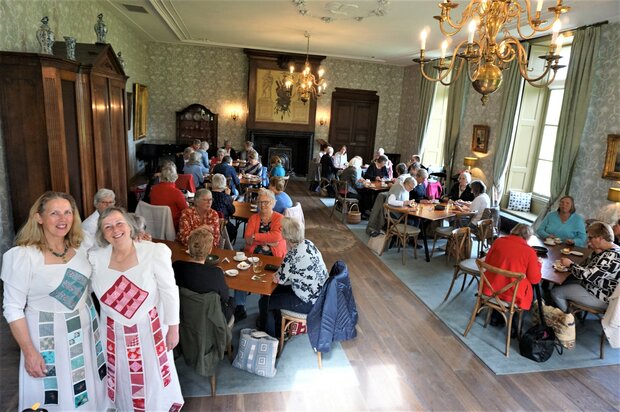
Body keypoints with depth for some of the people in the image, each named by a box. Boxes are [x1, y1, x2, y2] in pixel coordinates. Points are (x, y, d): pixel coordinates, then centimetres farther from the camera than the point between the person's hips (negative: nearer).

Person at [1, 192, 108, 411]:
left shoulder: (80, 247, -2)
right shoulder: (23, 256, -20)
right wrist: (29, 352, -15)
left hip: (85, 327, 5)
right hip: (48, 335, -5)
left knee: (87, 391, 21)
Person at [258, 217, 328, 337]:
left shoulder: (294, 254, -29)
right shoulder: (307, 243, -3)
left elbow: (280, 279, -15)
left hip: (309, 302, -9)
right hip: (318, 294, 9)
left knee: (264, 302, 3)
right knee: (272, 291, 22)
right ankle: (278, 329, 40)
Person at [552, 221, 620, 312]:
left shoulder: (612, 256, -27)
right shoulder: (603, 251, 6)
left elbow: (588, 275, -30)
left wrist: (570, 264, -15)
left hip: (600, 297, -11)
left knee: (556, 292, -10)